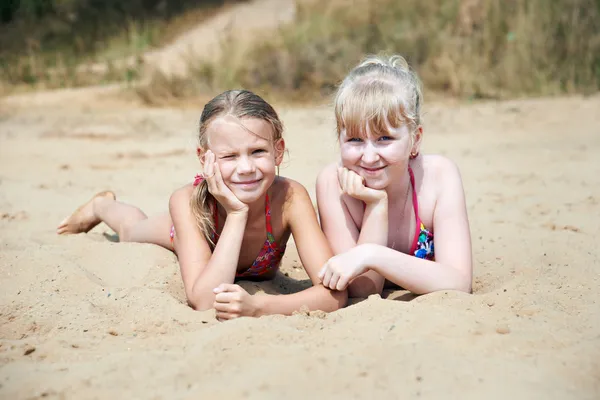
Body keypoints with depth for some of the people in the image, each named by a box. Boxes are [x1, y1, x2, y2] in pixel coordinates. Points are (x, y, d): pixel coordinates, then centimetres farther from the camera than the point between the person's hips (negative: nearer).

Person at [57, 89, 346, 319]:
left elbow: (335, 294, -49)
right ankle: (102, 205, 61)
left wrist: (258, 306, -64)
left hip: (259, 271, 1)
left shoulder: (289, 197, -44)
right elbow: (204, 303, -52)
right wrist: (236, 214, -56)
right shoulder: (187, 201, -44)